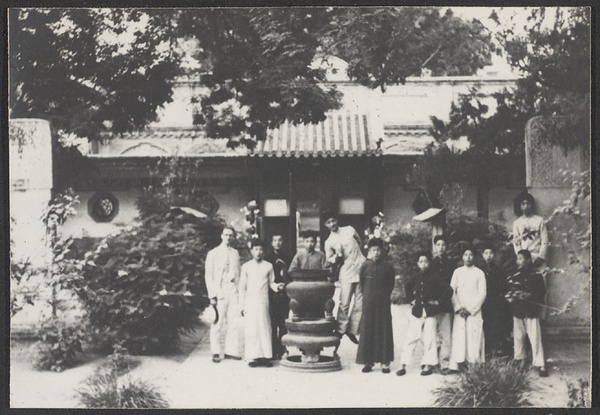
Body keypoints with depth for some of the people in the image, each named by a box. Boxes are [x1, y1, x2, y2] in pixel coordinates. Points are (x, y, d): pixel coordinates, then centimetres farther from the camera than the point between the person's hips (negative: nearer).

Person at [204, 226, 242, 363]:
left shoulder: (235, 253, 14)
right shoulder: (213, 253, 3)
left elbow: (238, 273, 15)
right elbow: (208, 275, 1)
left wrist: (239, 289, 3)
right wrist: (212, 295, -7)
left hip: (233, 290, 3)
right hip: (220, 290, -3)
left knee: (234, 322, 1)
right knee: (218, 323, -4)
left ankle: (231, 351, 8)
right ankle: (216, 353, 4)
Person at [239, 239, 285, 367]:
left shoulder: (268, 266, 8)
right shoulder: (246, 267, 5)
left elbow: (271, 283, 15)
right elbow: (242, 287, 6)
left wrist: (277, 286, -8)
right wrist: (242, 306, 3)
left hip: (263, 302, 1)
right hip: (250, 302, -1)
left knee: (265, 328, -2)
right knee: (251, 330, -4)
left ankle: (265, 356, 2)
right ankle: (252, 357, -1)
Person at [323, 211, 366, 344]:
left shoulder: (349, 230, 8)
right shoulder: (329, 242, 3)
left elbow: (360, 244, 20)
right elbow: (329, 260, 7)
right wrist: (336, 257, -15)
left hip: (361, 269, 2)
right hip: (346, 272, -2)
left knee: (360, 303, 1)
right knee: (344, 303, -9)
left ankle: (352, 330, 10)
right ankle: (340, 330, 2)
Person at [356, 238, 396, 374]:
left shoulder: (387, 266, 1)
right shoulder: (365, 266, 1)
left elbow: (391, 283, 11)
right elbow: (361, 283, 11)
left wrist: (384, 295, 9)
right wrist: (367, 295, 11)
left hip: (383, 302, 0)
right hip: (368, 302, 0)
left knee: (384, 331, 0)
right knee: (367, 331, 0)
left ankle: (384, 362, 5)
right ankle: (368, 361, 6)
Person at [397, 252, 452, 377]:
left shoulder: (435, 277, -6)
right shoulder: (416, 278, 6)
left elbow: (448, 290, -8)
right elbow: (408, 287, 27)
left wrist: (439, 302, -8)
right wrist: (411, 299, 16)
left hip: (430, 312, -3)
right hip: (417, 312, 3)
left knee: (429, 339, 1)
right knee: (410, 338, -1)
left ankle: (428, 365, 11)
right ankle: (403, 365, 1)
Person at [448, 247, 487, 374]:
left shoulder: (479, 273, 4)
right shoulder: (457, 272, 11)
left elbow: (482, 294, -1)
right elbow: (452, 292, 7)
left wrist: (470, 309, -8)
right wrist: (458, 308, -6)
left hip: (474, 311, -1)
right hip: (459, 311, 1)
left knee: (475, 338, -6)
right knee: (458, 338, -4)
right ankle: (454, 366, -5)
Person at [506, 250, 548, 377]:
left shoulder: (536, 276, -1)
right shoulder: (514, 277, 10)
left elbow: (541, 292, -5)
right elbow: (508, 291, 14)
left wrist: (528, 295, -18)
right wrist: (510, 297, -7)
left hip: (531, 312, -4)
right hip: (517, 311, 4)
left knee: (535, 338, -9)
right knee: (518, 337, 8)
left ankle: (541, 365, -7)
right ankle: (519, 361, 21)